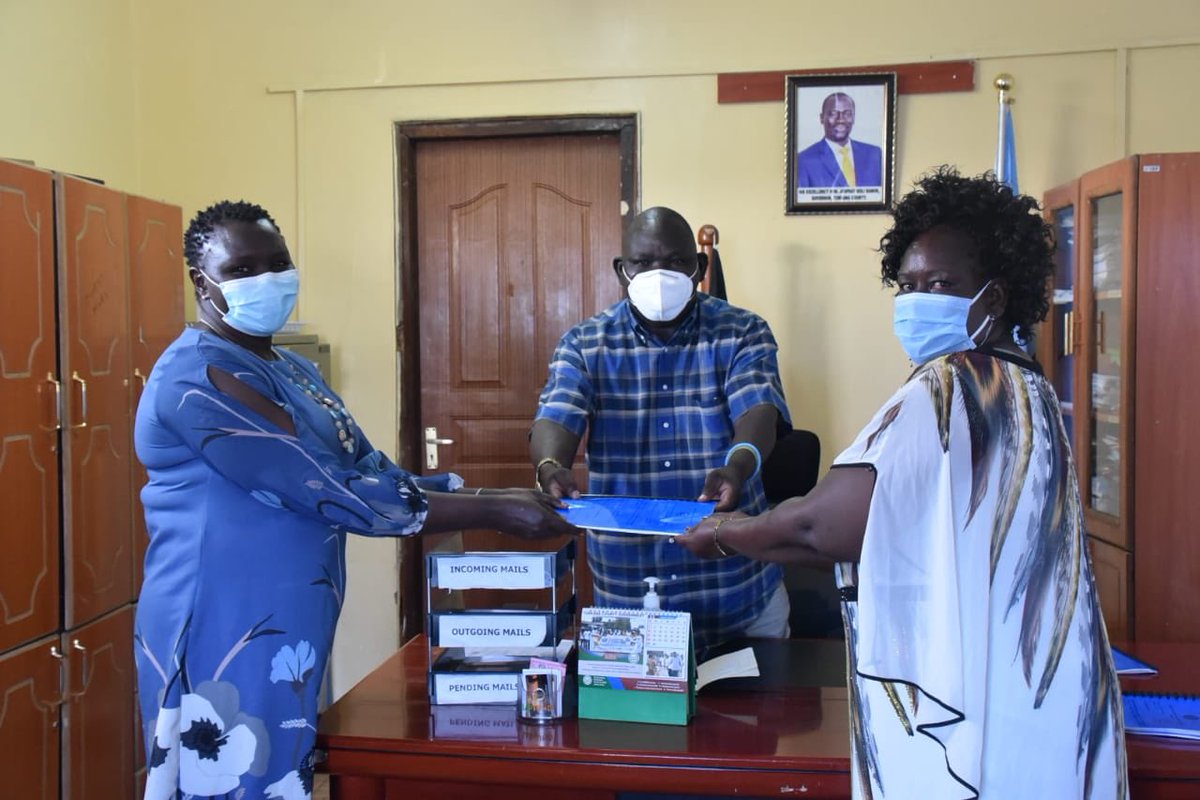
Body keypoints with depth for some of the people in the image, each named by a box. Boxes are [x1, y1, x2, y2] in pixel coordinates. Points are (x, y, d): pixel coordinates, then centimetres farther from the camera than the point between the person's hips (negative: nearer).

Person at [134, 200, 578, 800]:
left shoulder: (296, 372, 13)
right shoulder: (198, 377, -18)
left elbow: (376, 473, 7)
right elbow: (333, 494, -24)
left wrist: (496, 497, -8)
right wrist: (496, 514, -22)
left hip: (288, 636, 9)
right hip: (222, 637, -9)